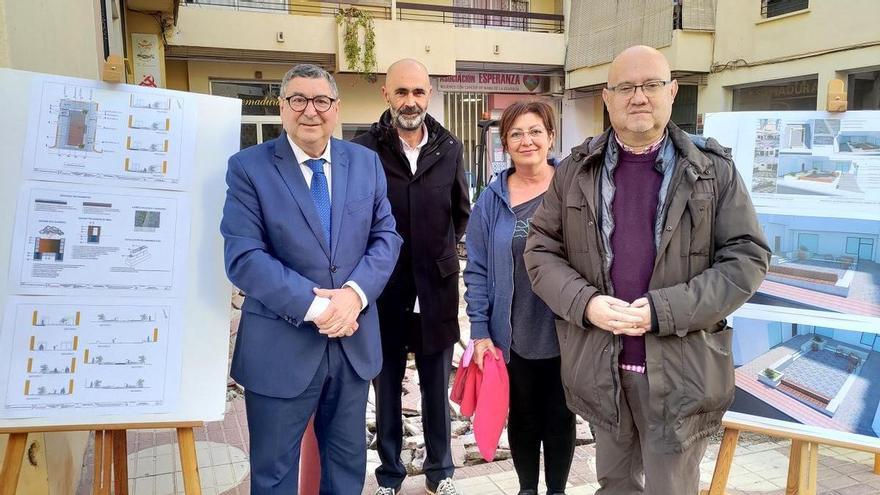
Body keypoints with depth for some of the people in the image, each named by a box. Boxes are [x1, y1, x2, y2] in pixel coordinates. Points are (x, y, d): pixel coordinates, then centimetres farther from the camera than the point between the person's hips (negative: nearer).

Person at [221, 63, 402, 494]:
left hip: (354, 341, 4)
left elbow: (386, 237, 2)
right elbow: (243, 258, -14)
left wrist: (355, 292, -16)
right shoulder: (248, 166, -6)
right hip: (281, 346, -3)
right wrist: (315, 306, -20)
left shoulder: (366, 162, 5)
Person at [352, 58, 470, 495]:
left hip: (437, 286, 2)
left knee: (437, 387, 14)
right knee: (387, 386, 13)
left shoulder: (449, 148, 1)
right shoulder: (365, 148, -8)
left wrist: (441, 251, 9)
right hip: (384, 287, -2)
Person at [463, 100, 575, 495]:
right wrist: (480, 331, -6)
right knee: (523, 418, 17)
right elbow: (477, 270, -1)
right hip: (513, 335, 1)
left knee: (561, 417, 15)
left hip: (564, 331, -1)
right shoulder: (492, 199, -1)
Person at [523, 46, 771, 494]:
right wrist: (585, 302, -15)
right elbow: (541, 249, 4)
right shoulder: (575, 170, 3)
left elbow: (746, 256, -6)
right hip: (599, 364, 2)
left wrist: (665, 311, -18)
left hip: (680, 368, -2)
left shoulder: (714, 169, -3)